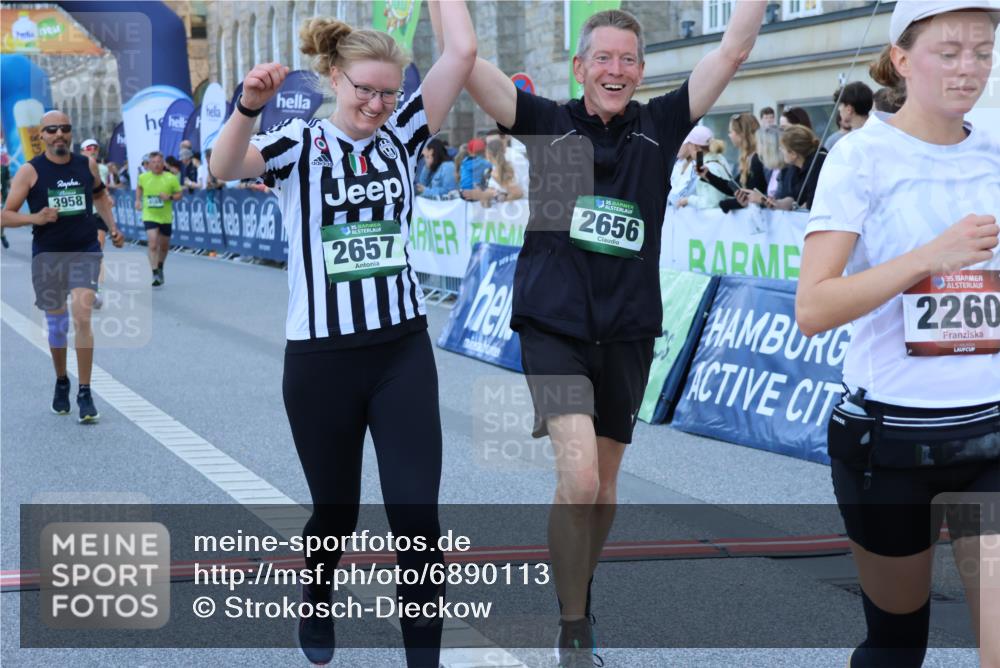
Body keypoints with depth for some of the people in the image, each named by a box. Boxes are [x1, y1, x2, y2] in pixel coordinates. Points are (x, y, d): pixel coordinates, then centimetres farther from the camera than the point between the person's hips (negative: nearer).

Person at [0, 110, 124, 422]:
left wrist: (112, 227, 14)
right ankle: (61, 383, 35)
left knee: (82, 318, -15)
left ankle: (85, 394, -10)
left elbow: (99, 194, 24)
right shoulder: (30, 171, -6)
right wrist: (35, 218, -23)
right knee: (56, 324, 10)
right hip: (47, 256, 0)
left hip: (85, 252, 0)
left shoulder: (87, 165, 2)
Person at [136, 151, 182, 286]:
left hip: (166, 216, 1)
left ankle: (160, 268, 42)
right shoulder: (143, 177, -3)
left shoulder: (171, 178, -8)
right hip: (149, 216, -1)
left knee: (164, 245, 15)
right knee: (153, 244, -17)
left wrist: (170, 197, -20)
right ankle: (155, 274, -17)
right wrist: (138, 200, 6)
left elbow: (178, 194, -1)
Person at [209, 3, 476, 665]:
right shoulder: (301, 144, -5)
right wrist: (250, 106, -44)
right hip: (321, 358, -2)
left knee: (417, 517, -5)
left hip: (403, 351, 2)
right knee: (336, 513, 14)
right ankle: (316, 604, 44)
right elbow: (226, 167, -26)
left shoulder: (402, 135, 3)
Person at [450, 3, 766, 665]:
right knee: (578, 478, -18)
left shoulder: (660, 127, 4)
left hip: (628, 332, 3)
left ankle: (578, 595, 37)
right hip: (554, 327, -3)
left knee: (605, 483, 15)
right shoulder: (548, 123, -1)